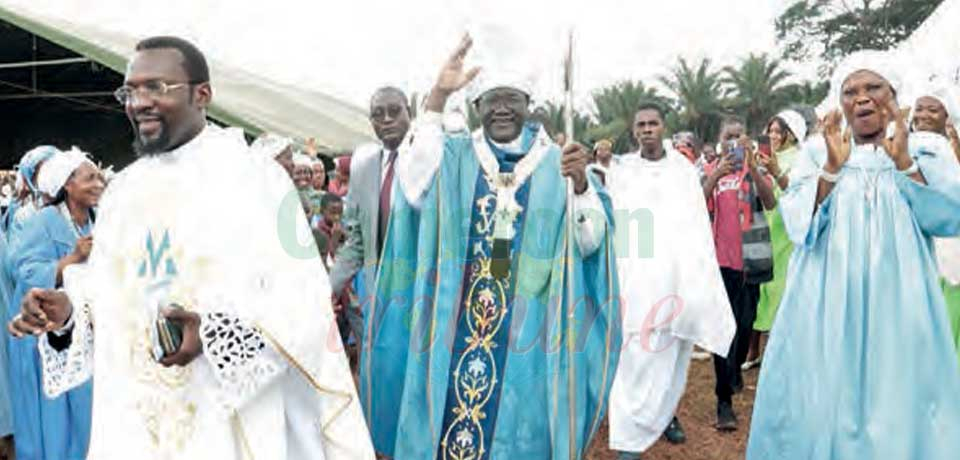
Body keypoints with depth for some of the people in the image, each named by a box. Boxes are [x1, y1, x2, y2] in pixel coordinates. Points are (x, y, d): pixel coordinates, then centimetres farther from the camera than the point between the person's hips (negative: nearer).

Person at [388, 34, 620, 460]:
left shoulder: (557, 164, 1)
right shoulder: (455, 156, 4)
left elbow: (590, 242, -6)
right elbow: (414, 186, -17)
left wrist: (581, 184, -25)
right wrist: (438, 97, -20)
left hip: (528, 324, -1)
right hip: (459, 321, 1)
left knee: (518, 424, 9)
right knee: (451, 412, 9)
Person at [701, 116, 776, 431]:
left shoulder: (756, 169, 4)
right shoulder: (709, 172, 7)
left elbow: (770, 203, -14)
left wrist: (750, 163, -25)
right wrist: (715, 177, -23)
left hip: (749, 258, 0)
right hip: (719, 258, 0)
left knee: (745, 323, 7)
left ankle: (735, 367, 38)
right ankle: (724, 401, 4)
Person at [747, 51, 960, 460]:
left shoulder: (927, 154, 8)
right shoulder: (817, 154, 6)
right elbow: (798, 224, -6)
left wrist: (904, 162, -16)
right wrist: (833, 169, -18)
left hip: (898, 307, 1)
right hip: (827, 308, 0)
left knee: (899, 410, 3)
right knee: (821, 407, 4)